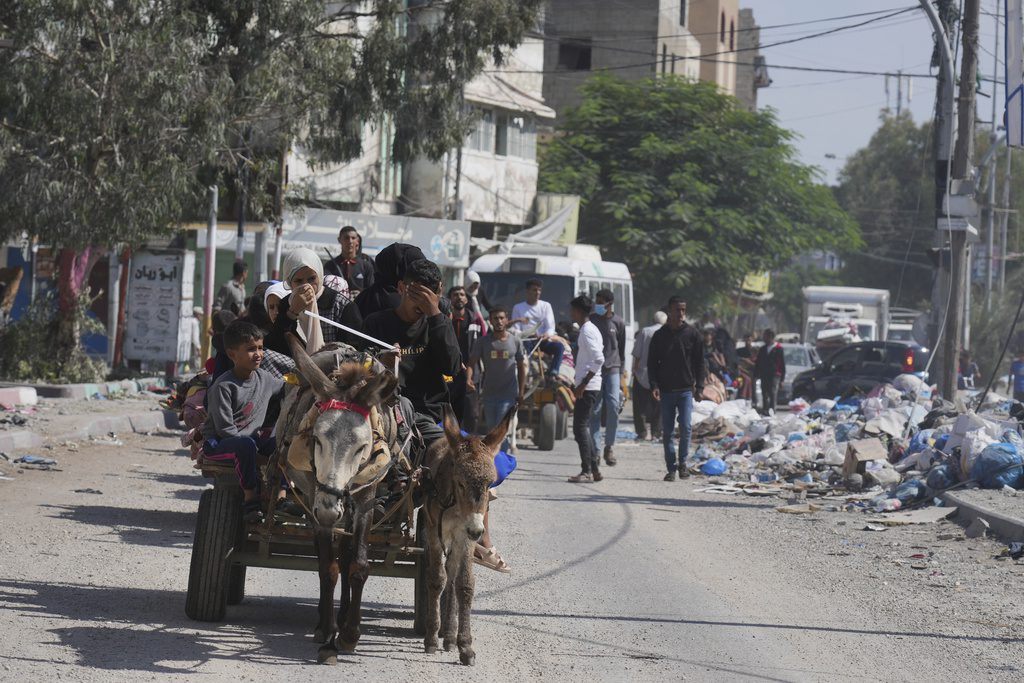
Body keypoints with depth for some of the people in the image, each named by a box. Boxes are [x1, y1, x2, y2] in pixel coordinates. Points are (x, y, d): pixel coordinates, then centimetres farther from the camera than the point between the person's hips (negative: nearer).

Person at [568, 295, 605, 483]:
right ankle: (594, 469, 15)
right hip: (589, 387, 10)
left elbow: (598, 360, -23)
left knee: (581, 427, -9)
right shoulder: (590, 329, 17)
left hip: (587, 387, -10)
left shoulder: (587, 331, -14)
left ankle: (587, 471, -10)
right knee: (584, 427, 13)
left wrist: (583, 384, -22)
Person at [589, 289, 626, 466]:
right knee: (595, 411, -3)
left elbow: (621, 350, 11)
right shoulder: (590, 320, 6)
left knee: (613, 406, -14)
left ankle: (609, 446, 0)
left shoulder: (618, 323, 6)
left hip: (612, 369, 0)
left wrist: (620, 373, 7)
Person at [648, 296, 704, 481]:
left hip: (686, 389, -1)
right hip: (666, 390, 1)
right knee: (667, 431, 2)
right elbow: (652, 363, 6)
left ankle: (682, 462, 7)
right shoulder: (659, 336, 4)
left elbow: (699, 362, 7)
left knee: (686, 427, -10)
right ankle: (671, 468, 8)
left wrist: (699, 386, -2)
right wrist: (654, 385, -7)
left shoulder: (692, 333, 4)